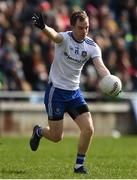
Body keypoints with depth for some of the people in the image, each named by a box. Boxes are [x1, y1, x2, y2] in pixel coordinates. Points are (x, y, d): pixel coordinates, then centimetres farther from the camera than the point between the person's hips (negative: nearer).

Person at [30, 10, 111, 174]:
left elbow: (100, 66, -18)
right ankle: (38, 131, 34)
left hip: (74, 92, 5)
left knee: (88, 129, -9)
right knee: (56, 137, -1)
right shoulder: (64, 38, -17)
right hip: (56, 91, -4)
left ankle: (79, 165, 9)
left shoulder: (92, 46, -4)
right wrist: (43, 27, -65)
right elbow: (53, 35, -40)